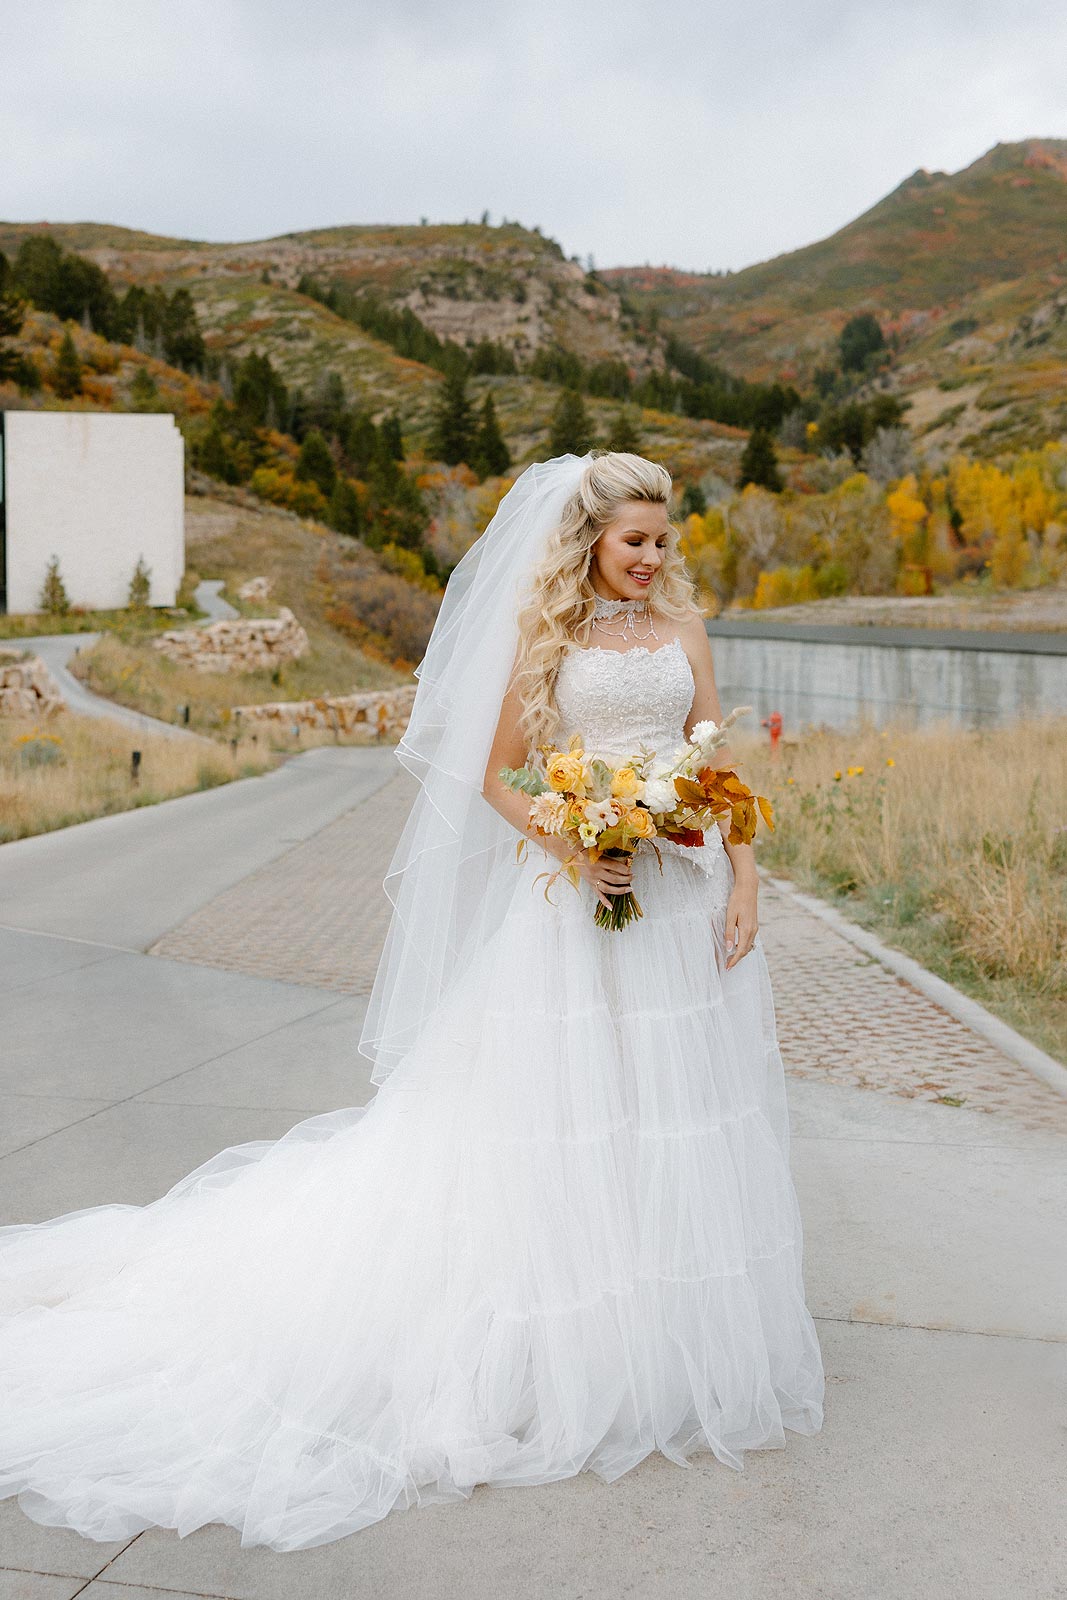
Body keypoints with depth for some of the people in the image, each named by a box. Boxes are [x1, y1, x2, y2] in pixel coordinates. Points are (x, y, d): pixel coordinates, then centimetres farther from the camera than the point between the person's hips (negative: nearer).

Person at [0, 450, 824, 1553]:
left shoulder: (682, 629, 10)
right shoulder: (542, 633, -1)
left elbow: (719, 768, 9)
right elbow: (495, 775, -1)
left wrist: (743, 883, 0)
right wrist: (573, 849, -17)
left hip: (685, 900, 4)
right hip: (581, 897, -4)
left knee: (675, 1115, 9)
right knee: (559, 1112, 0)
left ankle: (674, 1332, 25)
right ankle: (566, 1347, 14)